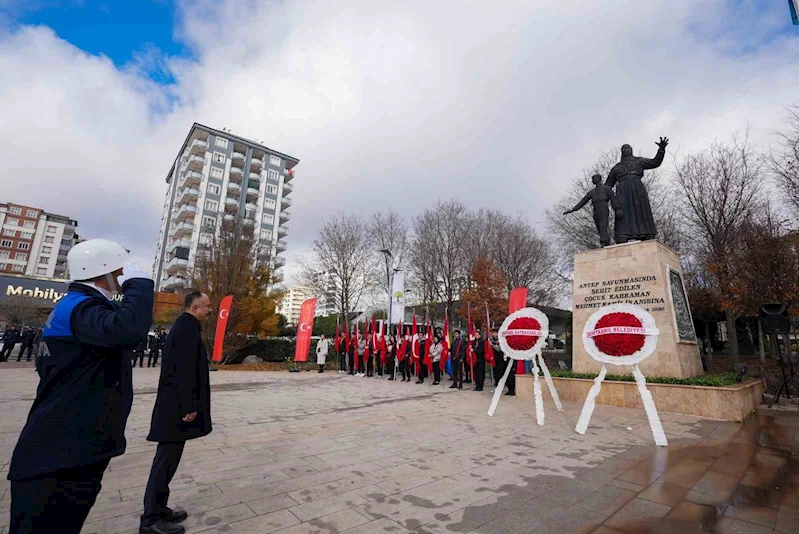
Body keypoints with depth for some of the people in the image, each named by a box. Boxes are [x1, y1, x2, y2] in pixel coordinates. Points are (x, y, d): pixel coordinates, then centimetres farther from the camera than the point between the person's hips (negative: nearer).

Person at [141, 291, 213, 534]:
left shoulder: (183, 326, 14)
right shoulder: (188, 328, -18)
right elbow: (185, 371, -24)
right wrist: (189, 407, -20)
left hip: (173, 406, 10)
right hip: (178, 407, -10)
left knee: (167, 459, 17)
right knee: (166, 460, 0)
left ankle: (158, 509, 28)